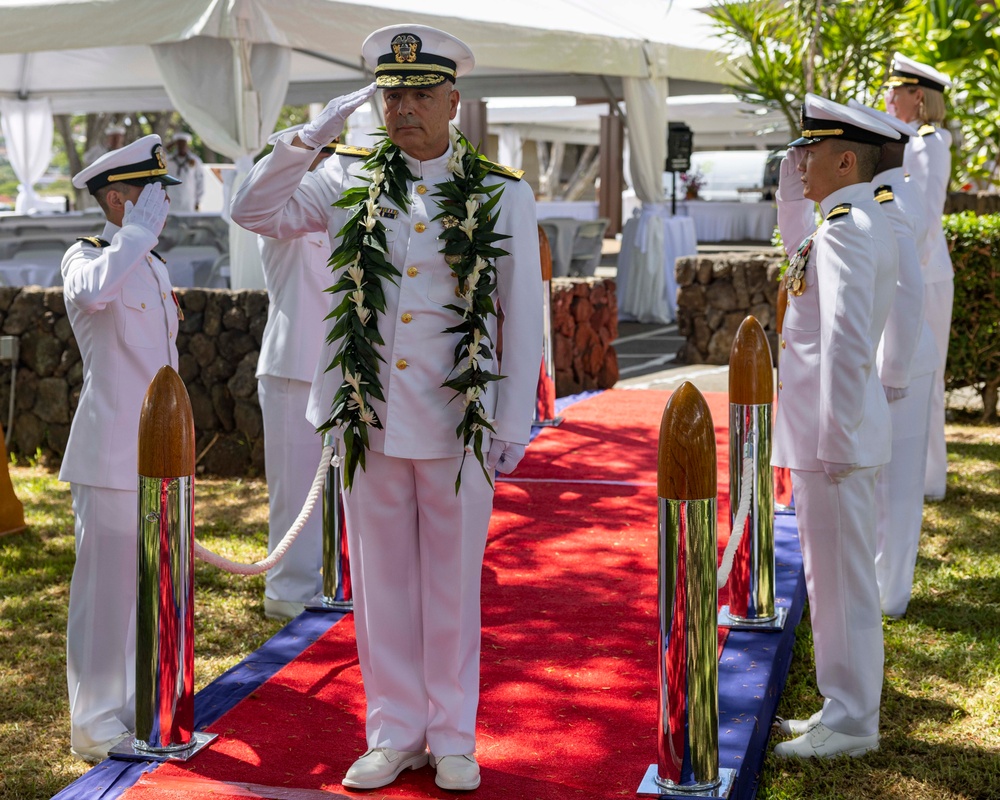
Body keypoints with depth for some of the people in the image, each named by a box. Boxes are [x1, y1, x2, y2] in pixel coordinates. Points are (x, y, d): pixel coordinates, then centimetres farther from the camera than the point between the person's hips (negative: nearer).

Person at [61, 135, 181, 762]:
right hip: (111, 452, -8)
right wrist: (141, 229, -25)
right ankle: (96, 723, 10)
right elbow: (95, 289, -37)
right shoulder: (85, 257, -9)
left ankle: (139, 706, 29)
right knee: (106, 586, -1)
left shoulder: (153, 265, 15)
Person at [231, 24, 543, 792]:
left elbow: (523, 318, 0)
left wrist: (514, 425, -2)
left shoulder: (504, 195, 0)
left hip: (457, 424, -2)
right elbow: (255, 211, 2)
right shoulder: (351, 181, 5)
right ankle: (394, 734, 24)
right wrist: (312, 136, -7)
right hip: (368, 418, 2)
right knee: (382, 583, 10)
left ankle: (453, 739, 23)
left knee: (452, 585, 9)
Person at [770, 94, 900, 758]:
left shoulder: (846, 228, -18)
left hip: (836, 435, -10)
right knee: (834, 574, 17)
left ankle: (851, 725, 9)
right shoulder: (865, 221, 13)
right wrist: (793, 178, 22)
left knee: (840, 578, -1)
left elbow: (846, 338, -27)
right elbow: (798, 248, 34)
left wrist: (835, 438, -26)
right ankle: (847, 706, 28)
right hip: (834, 430, 10)